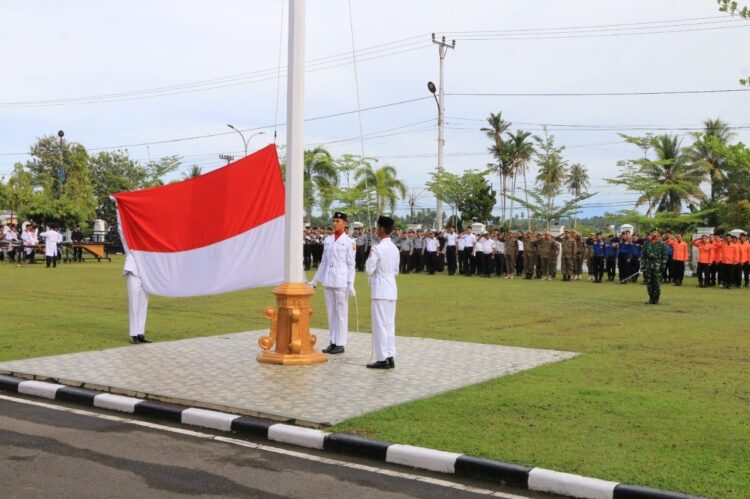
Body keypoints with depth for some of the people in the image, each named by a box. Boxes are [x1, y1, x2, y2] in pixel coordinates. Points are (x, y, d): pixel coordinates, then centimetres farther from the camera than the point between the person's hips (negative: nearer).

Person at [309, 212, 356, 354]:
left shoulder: (349, 241, -3)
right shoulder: (327, 240, 11)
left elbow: (351, 264, -5)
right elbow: (323, 262, 15)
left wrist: (350, 284, -11)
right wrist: (315, 280, 15)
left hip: (341, 280, -5)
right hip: (327, 279, 5)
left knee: (341, 312, -1)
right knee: (331, 312, 9)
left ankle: (340, 344, 4)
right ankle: (333, 342, 16)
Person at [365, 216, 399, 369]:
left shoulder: (377, 248, -14)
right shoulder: (395, 249, 10)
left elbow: (369, 270, -11)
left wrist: (369, 257, 4)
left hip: (380, 290, -7)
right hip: (392, 289, 8)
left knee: (380, 324, -3)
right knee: (390, 324, 10)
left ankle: (382, 359, -1)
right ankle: (390, 357, 13)